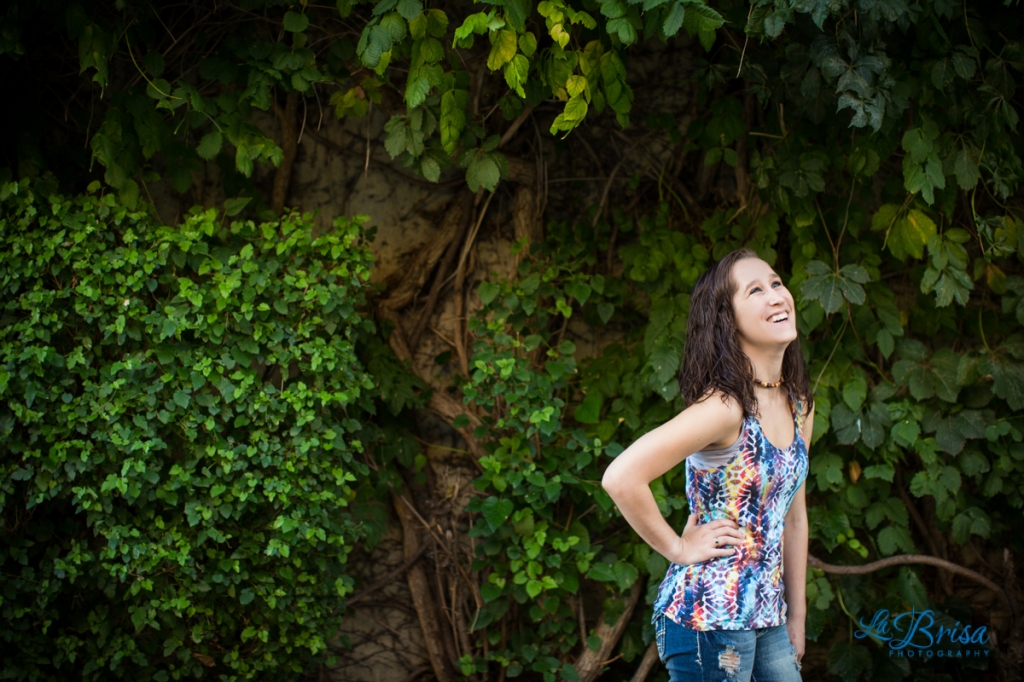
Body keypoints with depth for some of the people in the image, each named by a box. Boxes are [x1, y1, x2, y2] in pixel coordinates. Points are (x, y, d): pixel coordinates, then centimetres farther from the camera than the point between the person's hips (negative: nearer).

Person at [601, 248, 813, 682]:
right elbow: (621, 478, -27)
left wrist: (796, 619, 16)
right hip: (711, 617, -8)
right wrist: (678, 548, -15)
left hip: (768, 623, 8)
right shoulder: (724, 407, -18)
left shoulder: (799, 407, 7)